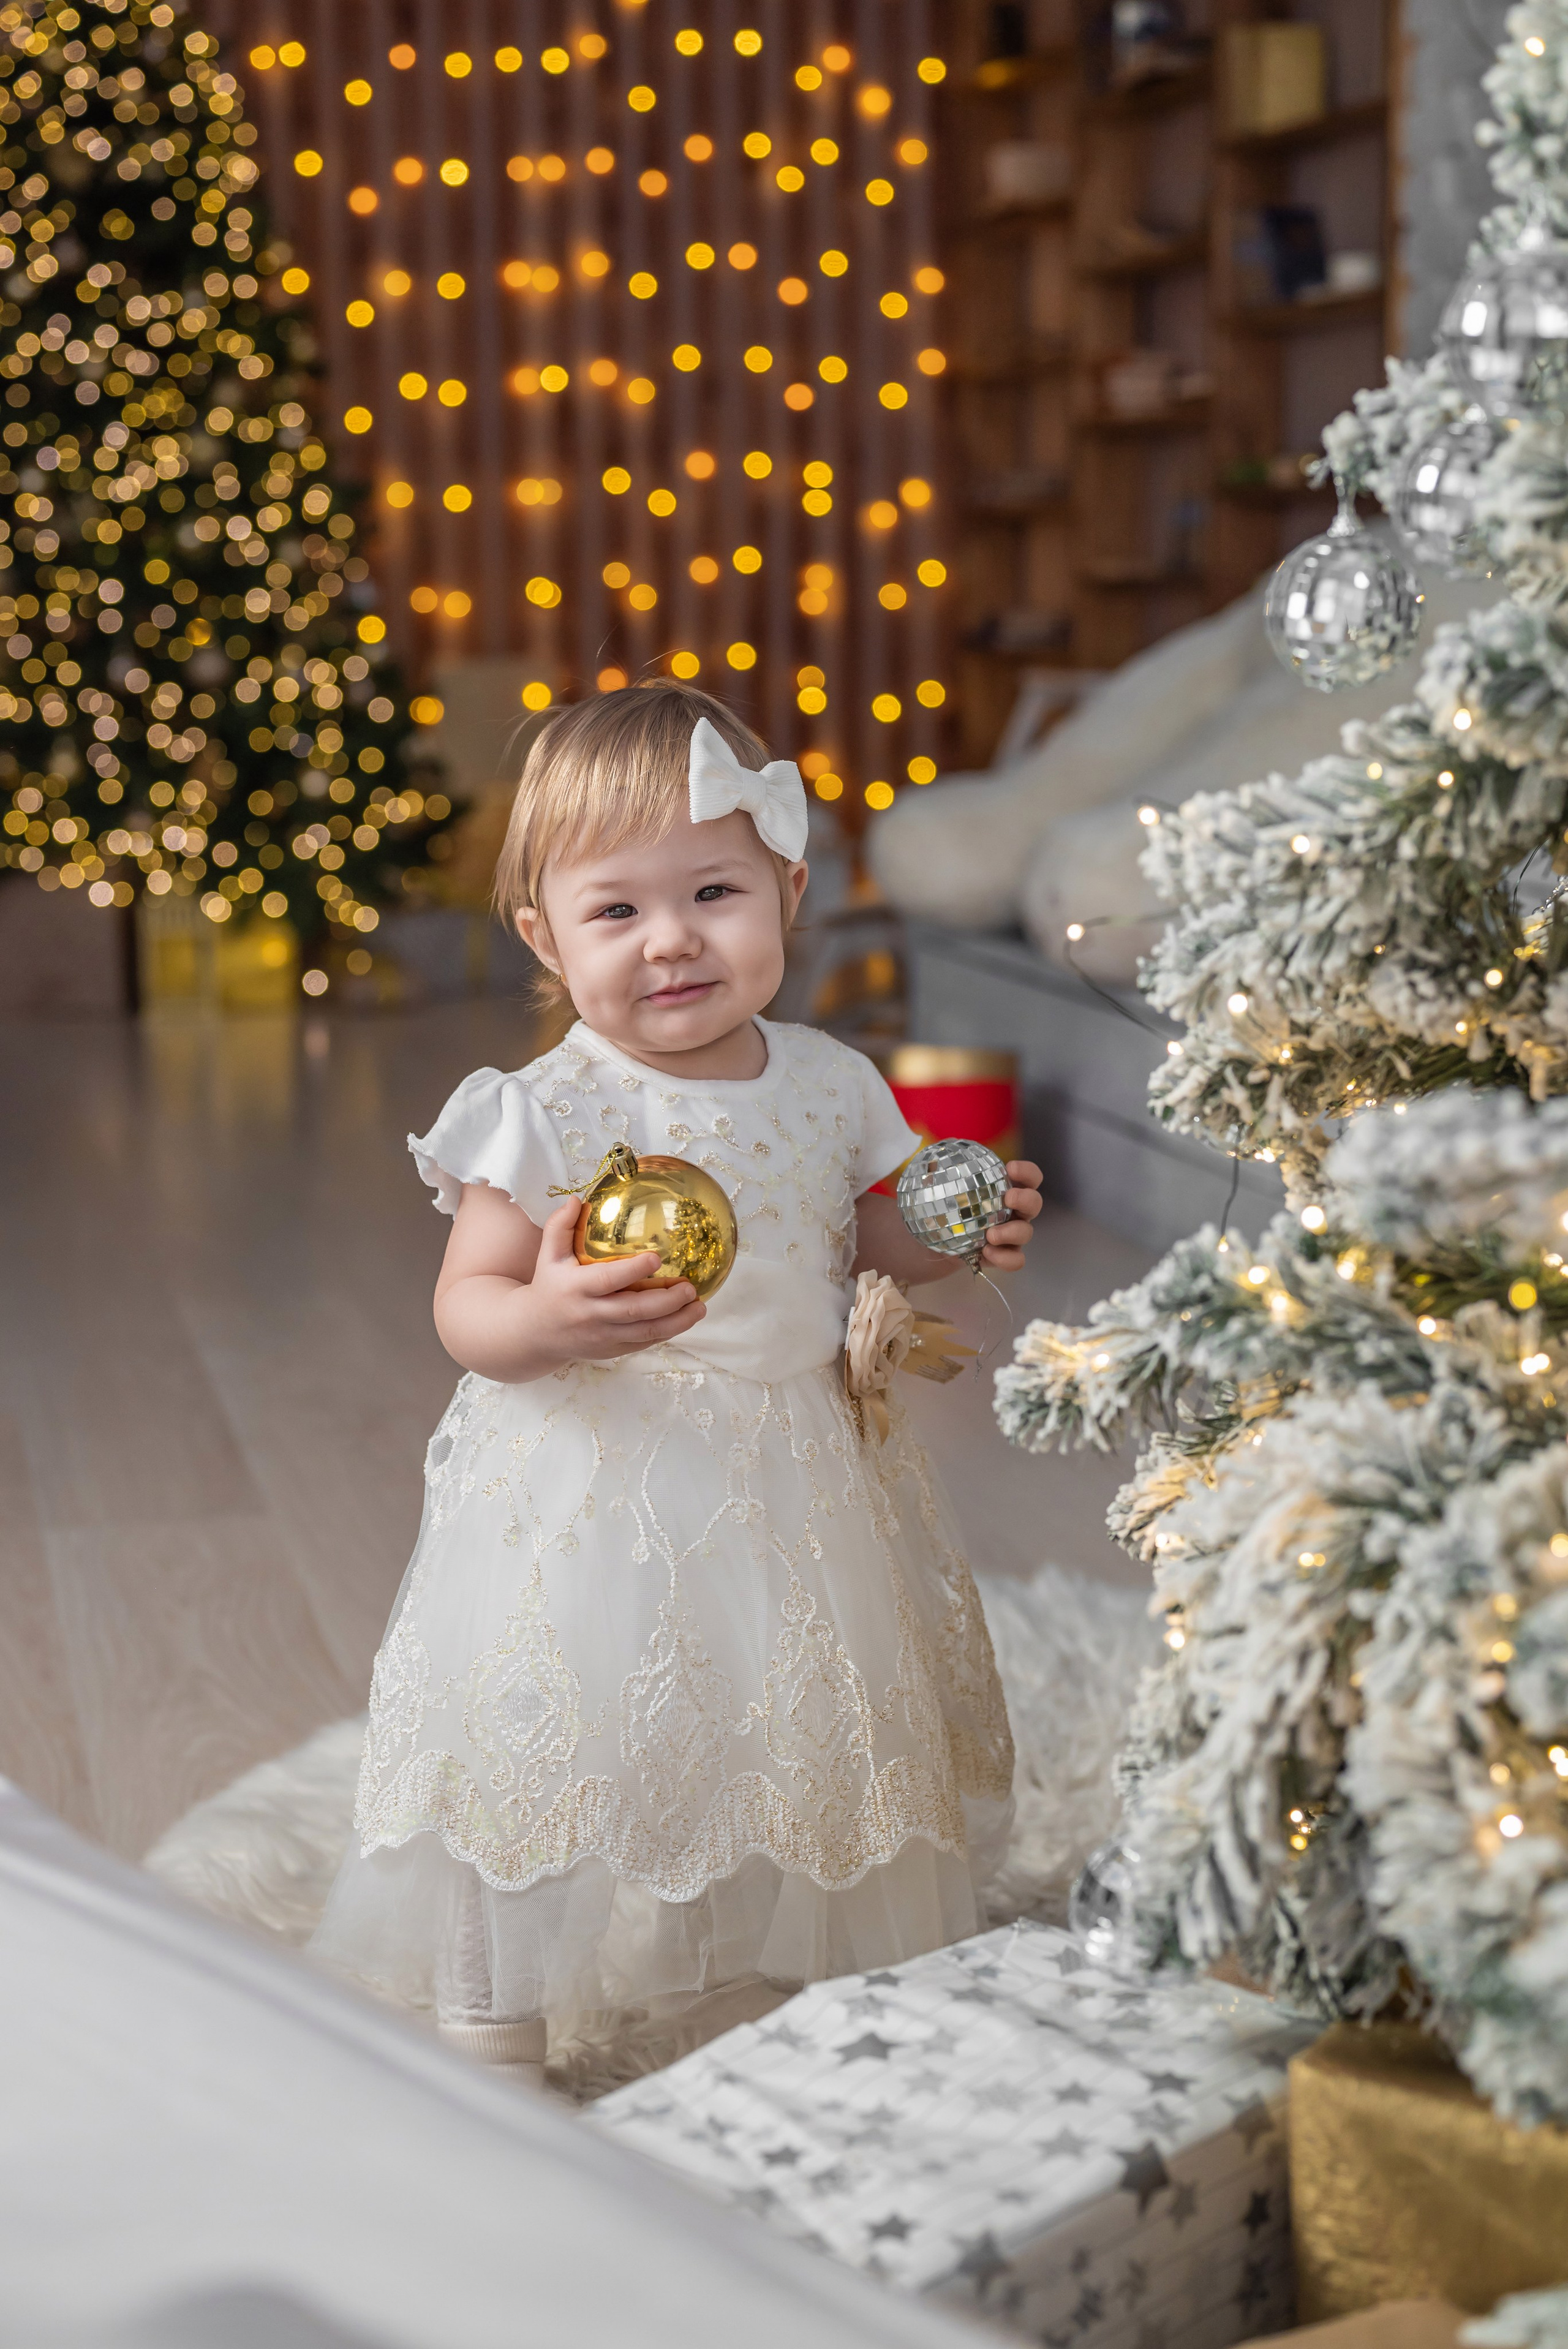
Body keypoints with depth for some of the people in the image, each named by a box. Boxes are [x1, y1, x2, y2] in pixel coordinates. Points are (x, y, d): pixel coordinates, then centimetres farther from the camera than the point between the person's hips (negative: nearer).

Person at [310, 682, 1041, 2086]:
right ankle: (496, 2059, 23)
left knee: (789, 1744, 18)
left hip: (796, 1484, 5)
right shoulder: (545, 1116, -16)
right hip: (594, 1504, -4)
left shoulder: (826, 1086, -1)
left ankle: (762, 1993, 44)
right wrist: (549, 1319, -35)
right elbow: (468, 1307, -14)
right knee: (551, 1761, 2)